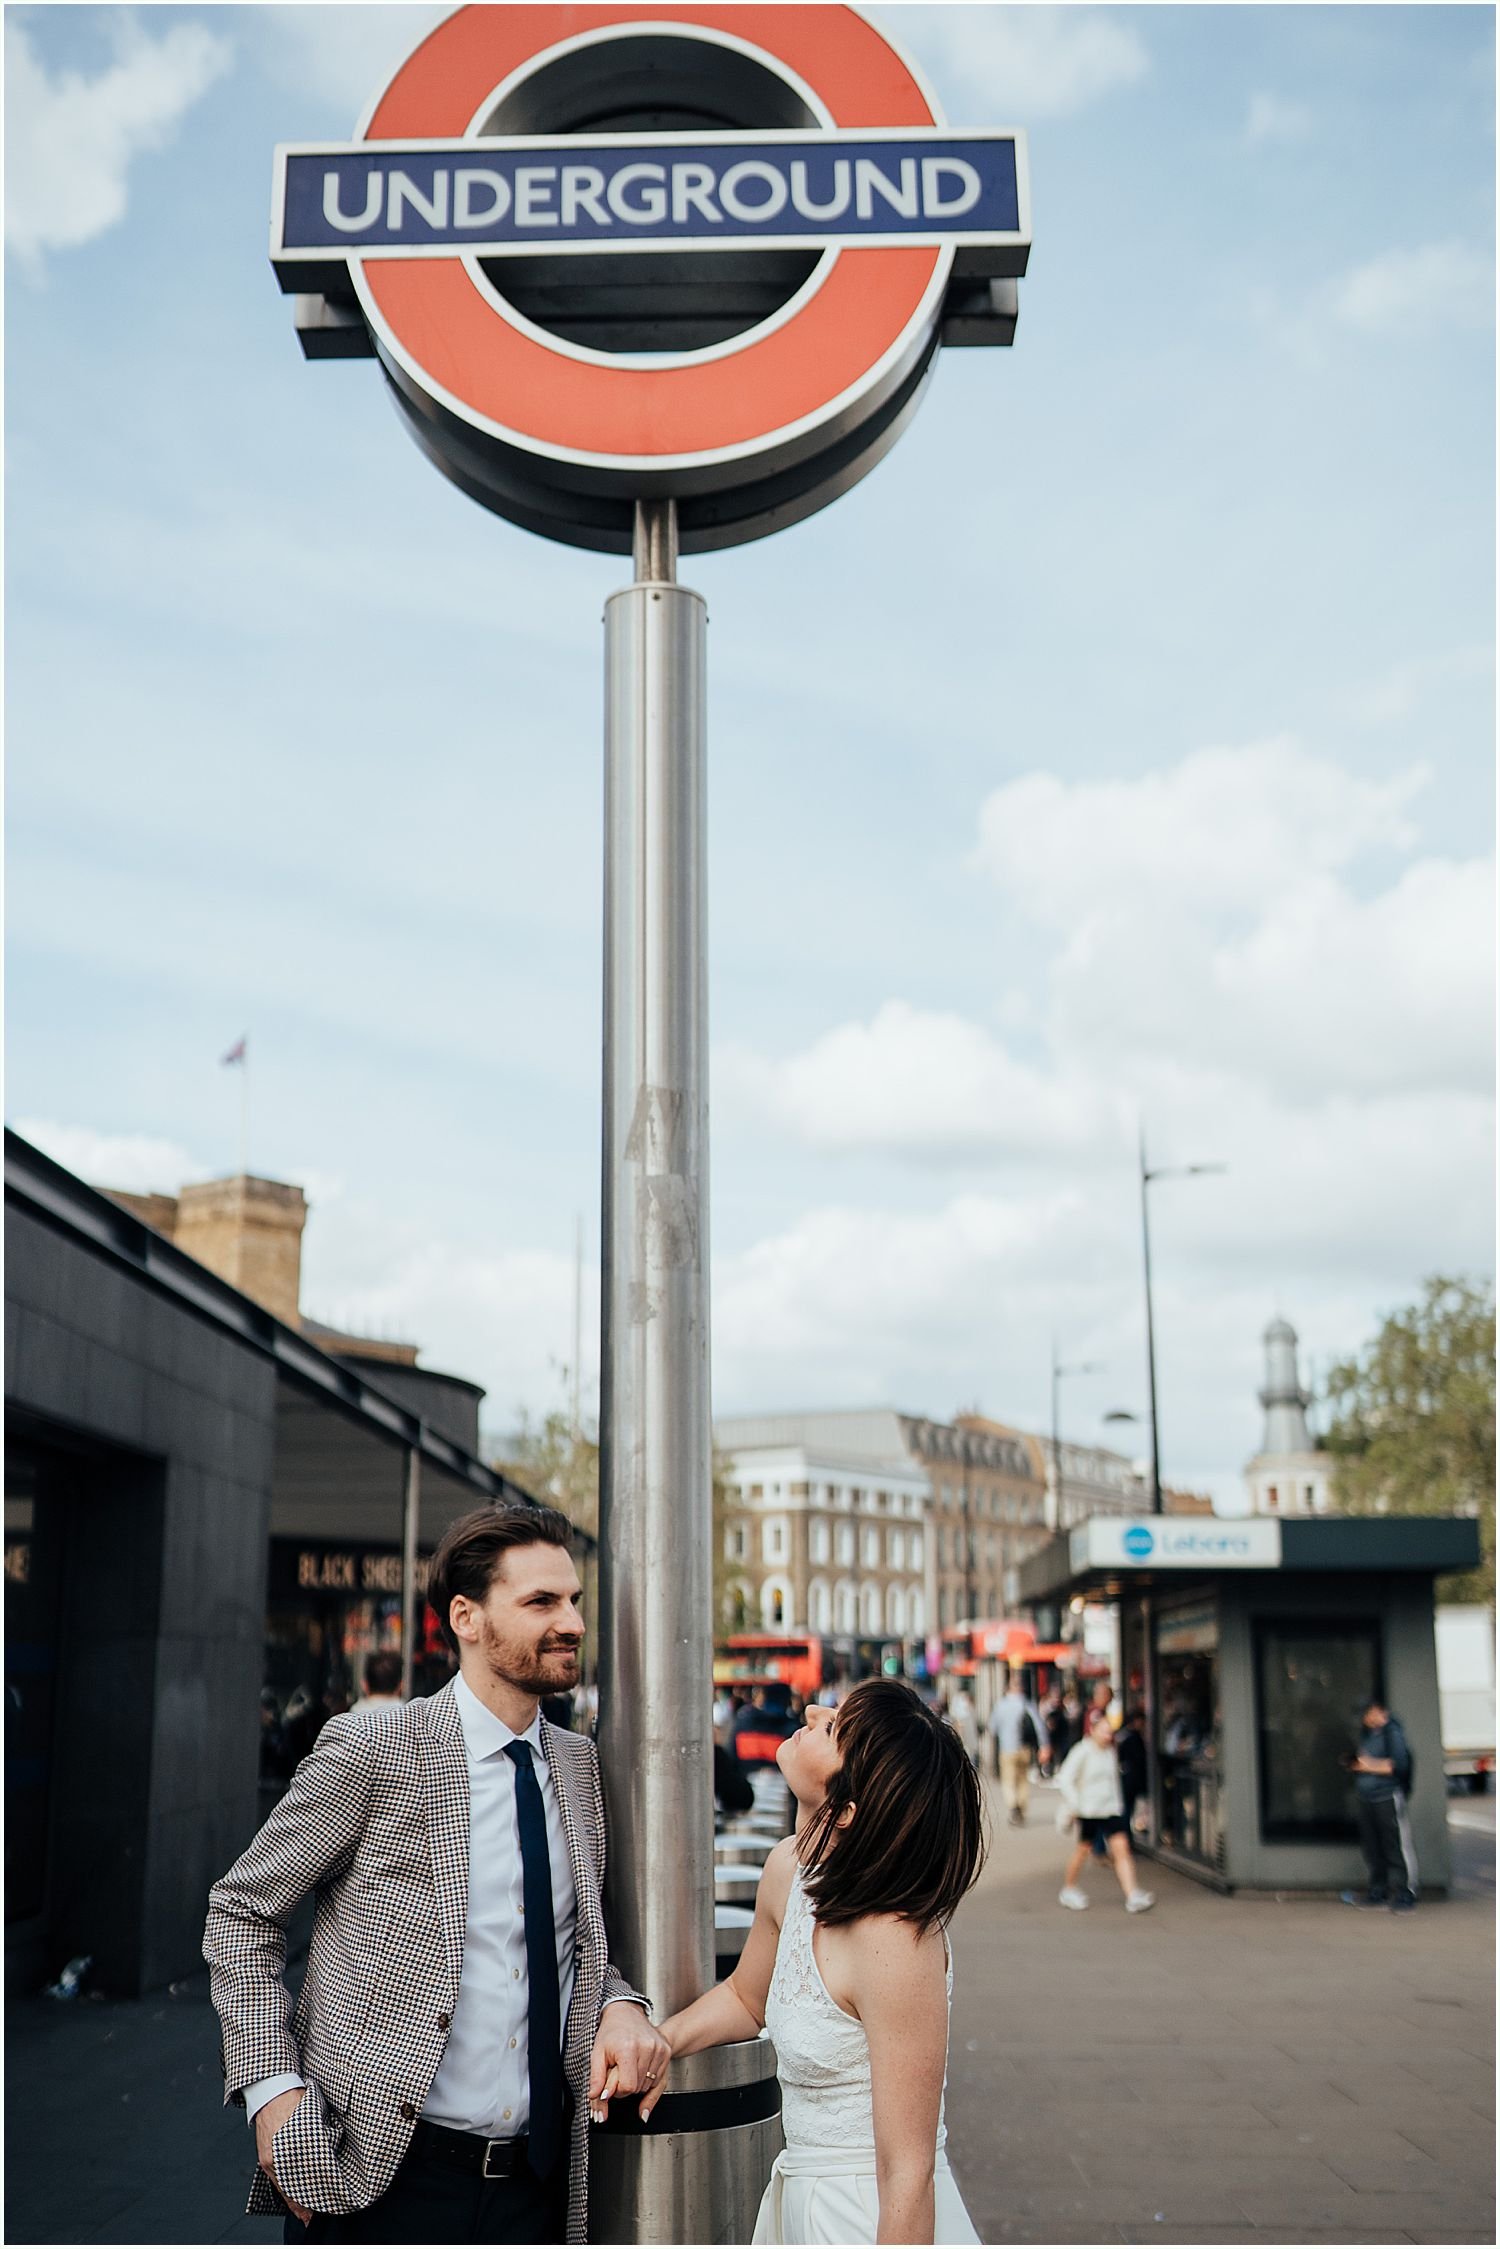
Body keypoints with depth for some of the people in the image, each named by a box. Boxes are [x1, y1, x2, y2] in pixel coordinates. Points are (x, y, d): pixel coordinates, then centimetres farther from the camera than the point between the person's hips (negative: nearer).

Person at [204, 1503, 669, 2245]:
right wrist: (272, 2085, -14)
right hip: (378, 2180, -4)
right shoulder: (370, 1752, -11)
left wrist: (619, 2004, -4)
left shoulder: (578, 1763, 6)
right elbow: (240, 1913, -4)